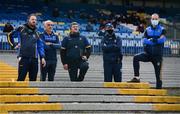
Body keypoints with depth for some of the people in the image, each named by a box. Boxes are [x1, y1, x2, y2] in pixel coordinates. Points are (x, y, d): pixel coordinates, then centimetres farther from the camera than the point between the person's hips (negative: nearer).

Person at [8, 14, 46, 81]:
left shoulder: (36, 33, 15)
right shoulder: (21, 29, 4)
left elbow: (40, 46, 15)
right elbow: (10, 36, 15)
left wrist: (42, 57, 6)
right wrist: (14, 45, 7)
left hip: (34, 59, 4)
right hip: (23, 58, -4)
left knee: (33, 79, 6)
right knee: (21, 79, -7)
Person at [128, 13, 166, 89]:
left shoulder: (162, 30, 3)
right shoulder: (147, 30, 8)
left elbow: (162, 39, -16)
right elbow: (144, 41, -7)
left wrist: (150, 40, -16)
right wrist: (155, 41, -18)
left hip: (157, 55, -2)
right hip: (148, 54, 2)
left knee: (158, 73, 0)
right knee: (136, 58, -22)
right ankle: (136, 77, -21)